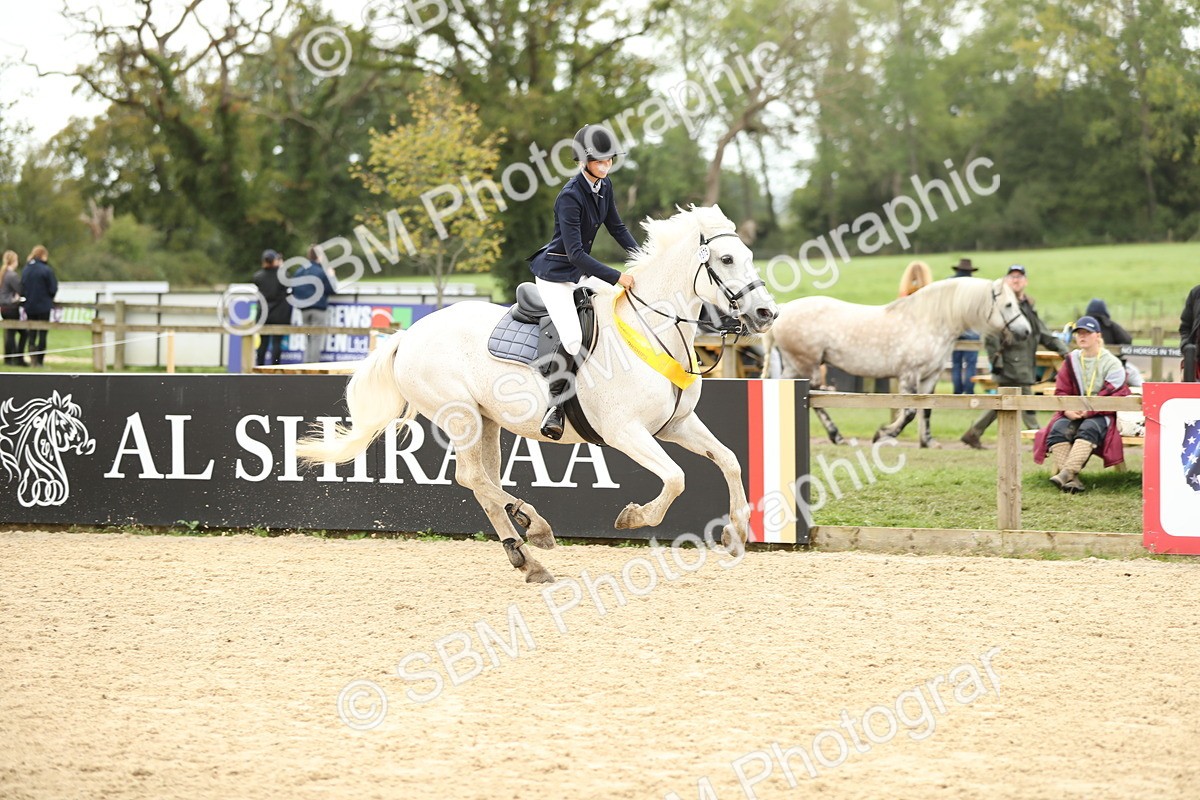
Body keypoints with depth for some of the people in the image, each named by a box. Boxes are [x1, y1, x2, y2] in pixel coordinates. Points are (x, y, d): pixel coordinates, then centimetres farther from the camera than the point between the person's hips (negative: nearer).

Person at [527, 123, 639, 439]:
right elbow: (575, 252, -29)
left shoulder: (604, 186, 0)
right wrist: (617, 277, -31)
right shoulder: (570, 197, -25)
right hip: (555, 273, -9)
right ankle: (555, 404, -15)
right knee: (572, 338, -25)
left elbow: (616, 227, 14)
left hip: (582, 270, 9)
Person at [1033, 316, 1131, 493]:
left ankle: (1066, 472, -49)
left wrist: (1088, 410, -21)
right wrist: (1067, 410, -14)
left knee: (1088, 429, -37)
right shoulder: (1071, 361, 12)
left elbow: (1114, 397, -10)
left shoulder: (1111, 363, -1)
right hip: (1074, 413, 4)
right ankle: (1073, 479, -39)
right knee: (1058, 429, -27)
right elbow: (1061, 392, 8)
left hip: (1100, 415, -4)